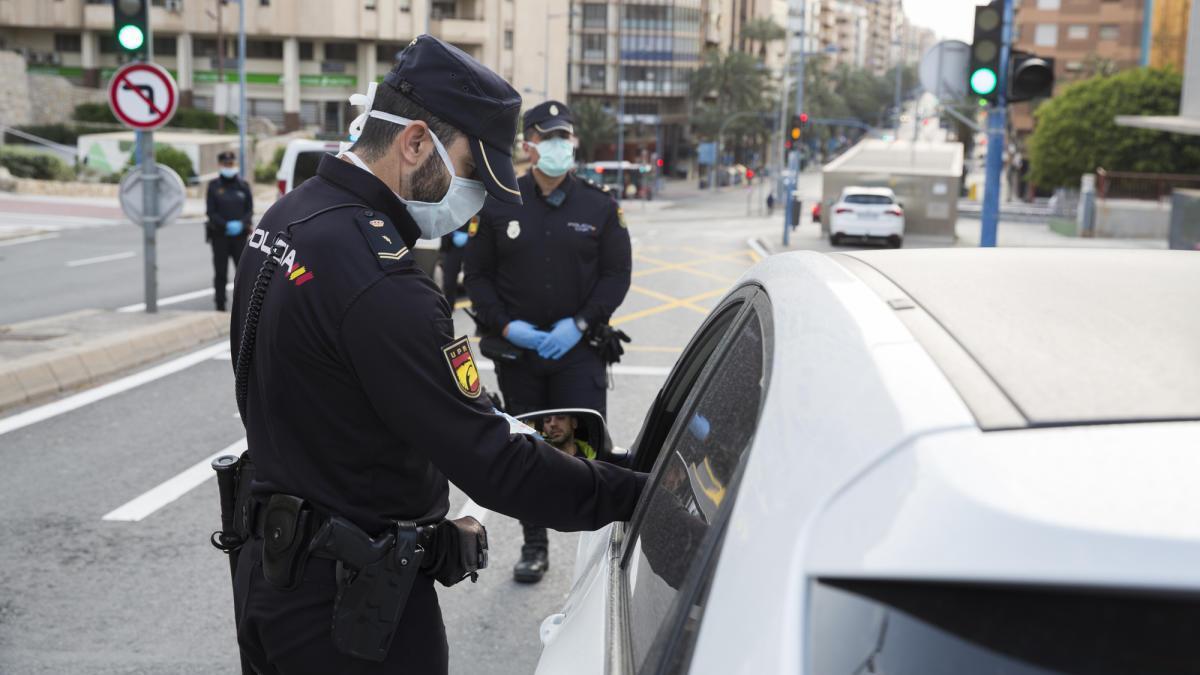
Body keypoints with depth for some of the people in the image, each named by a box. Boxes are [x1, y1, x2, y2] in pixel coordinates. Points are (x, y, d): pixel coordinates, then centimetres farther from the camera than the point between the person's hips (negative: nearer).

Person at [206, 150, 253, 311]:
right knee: (220, 272, 1)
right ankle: (220, 306, 6)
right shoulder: (214, 186, 3)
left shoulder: (243, 186, 8)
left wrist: (241, 224, -13)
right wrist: (226, 225, -15)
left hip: (240, 235, 1)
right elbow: (211, 212, -2)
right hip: (219, 236, -1)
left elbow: (250, 210, 6)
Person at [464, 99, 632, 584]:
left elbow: (616, 275, 2)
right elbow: (478, 275, 6)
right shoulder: (500, 207, 4)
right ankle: (534, 546, 23)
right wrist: (505, 326, -8)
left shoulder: (600, 207, 3)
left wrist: (578, 324, -10)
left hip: (578, 349, -1)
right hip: (516, 351, 2)